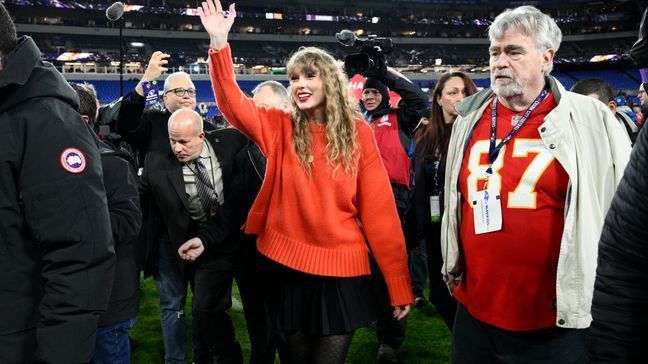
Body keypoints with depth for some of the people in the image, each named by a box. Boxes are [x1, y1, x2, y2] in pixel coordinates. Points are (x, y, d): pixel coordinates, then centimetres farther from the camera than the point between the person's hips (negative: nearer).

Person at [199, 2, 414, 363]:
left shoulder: (358, 133, -3)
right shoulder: (281, 128, 1)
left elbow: (379, 210, -5)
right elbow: (233, 103, -12)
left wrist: (399, 284, -7)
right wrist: (220, 43, -26)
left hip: (341, 269, -2)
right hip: (289, 266, 2)